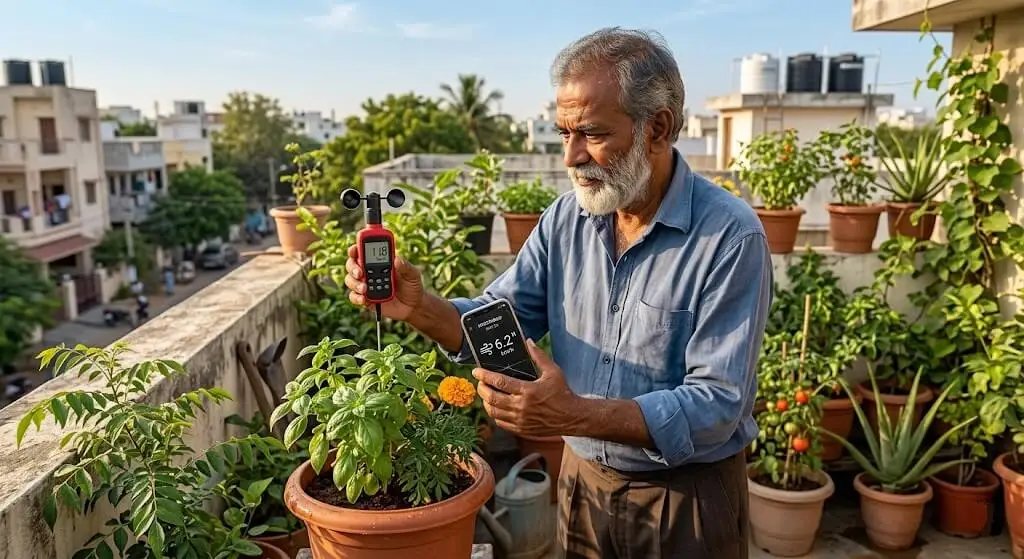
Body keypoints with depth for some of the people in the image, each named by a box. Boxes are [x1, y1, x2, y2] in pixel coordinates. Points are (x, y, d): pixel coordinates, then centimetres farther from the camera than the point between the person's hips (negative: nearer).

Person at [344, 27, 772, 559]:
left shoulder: (731, 236, -21)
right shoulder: (566, 216, -4)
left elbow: (716, 405, -25)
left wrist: (576, 415, -35)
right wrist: (419, 307, -23)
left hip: (687, 497, -4)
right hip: (583, 479, 5)